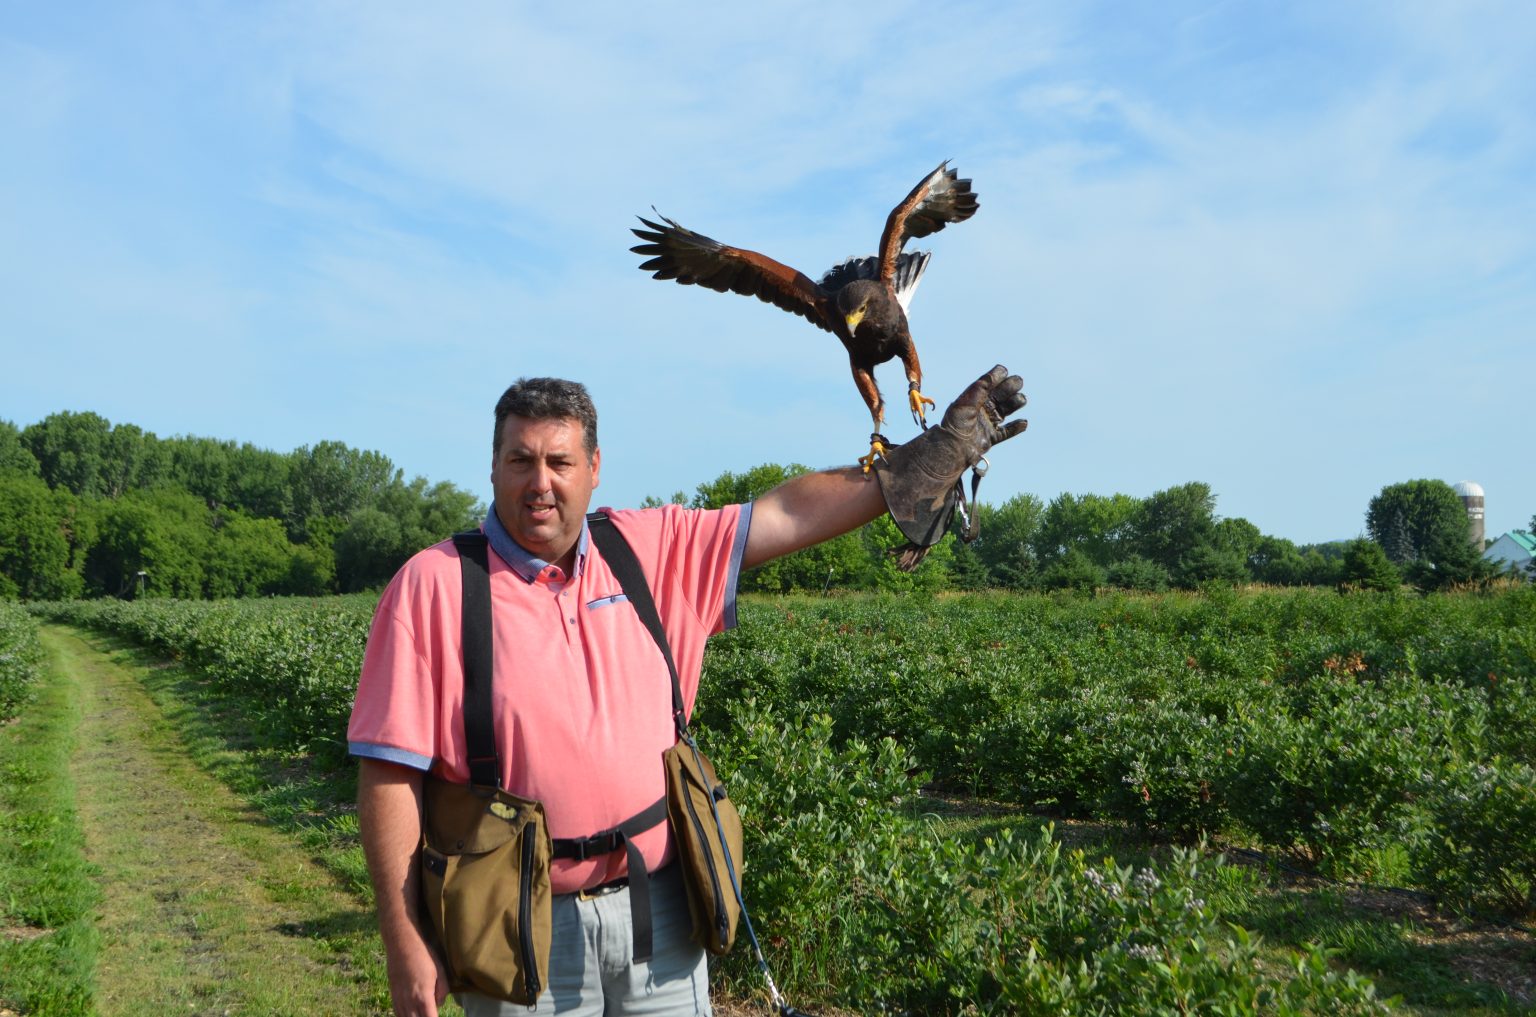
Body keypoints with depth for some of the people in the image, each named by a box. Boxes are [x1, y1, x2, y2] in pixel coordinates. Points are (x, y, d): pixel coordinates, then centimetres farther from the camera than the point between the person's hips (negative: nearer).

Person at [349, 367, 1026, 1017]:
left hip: (659, 915, 3)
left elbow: (787, 515, 2)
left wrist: (941, 450, 2)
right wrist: (405, 945, -10)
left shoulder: (653, 550, 1)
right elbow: (390, 773, -9)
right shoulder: (432, 585, -8)